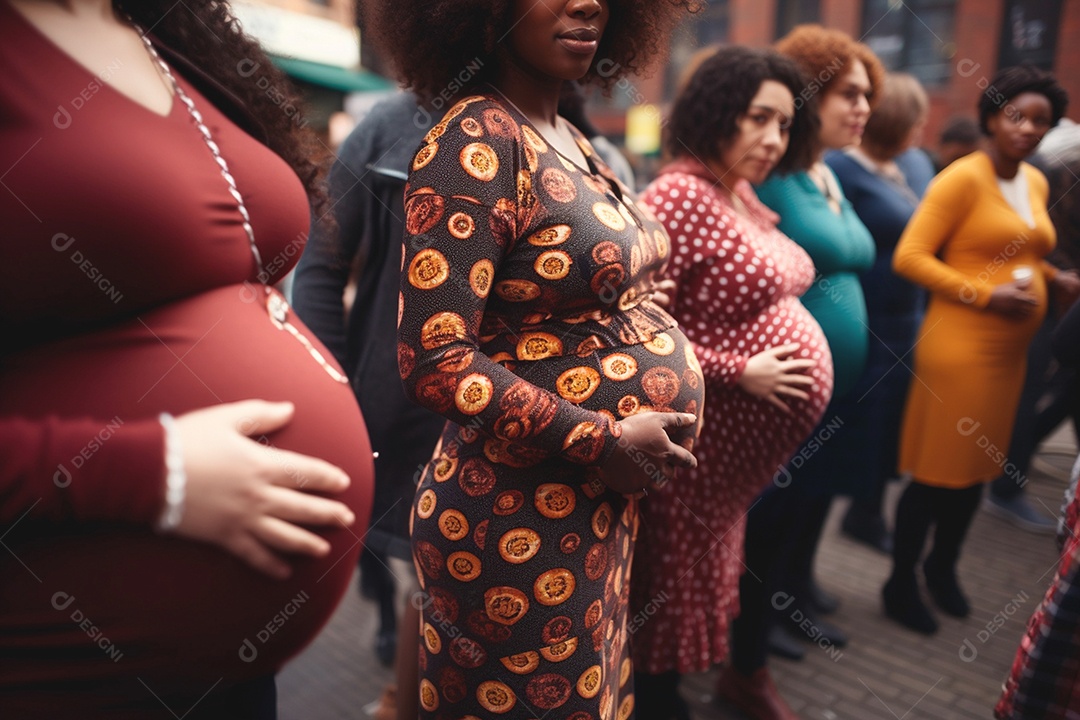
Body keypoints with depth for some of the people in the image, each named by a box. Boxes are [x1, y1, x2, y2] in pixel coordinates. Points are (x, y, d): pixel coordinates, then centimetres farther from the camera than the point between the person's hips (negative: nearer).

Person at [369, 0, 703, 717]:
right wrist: (604, 442, -20)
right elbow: (434, 359, -23)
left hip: (603, 500, 8)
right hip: (524, 521, -8)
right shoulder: (477, 144, -17)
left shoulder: (571, 141, 8)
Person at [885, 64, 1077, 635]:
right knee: (937, 471, 0)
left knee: (978, 467, 17)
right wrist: (984, 296, -20)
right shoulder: (962, 178, -11)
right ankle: (900, 584, 18)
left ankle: (942, 566, 38)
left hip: (1010, 348, 8)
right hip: (960, 346, -8)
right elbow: (909, 256, -17)